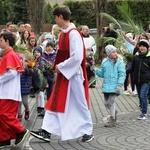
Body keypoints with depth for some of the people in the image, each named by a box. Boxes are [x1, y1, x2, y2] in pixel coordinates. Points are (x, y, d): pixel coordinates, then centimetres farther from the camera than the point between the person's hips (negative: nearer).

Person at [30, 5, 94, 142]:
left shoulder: (73, 33, -19)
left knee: (79, 104, 3)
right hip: (63, 74, 9)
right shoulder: (63, 33, 10)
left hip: (73, 74, -9)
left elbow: (77, 57, -24)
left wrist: (60, 67, -16)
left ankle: (88, 131, 16)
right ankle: (47, 132, 11)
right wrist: (58, 66, 8)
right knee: (56, 103, 8)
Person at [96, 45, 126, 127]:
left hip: (114, 86, -5)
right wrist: (96, 70, -1)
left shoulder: (119, 62, -5)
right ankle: (114, 112, 38)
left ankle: (112, 119, 6)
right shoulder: (105, 62, 7)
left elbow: (122, 74, -8)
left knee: (111, 102, -7)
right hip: (106, 86, 5)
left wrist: (119, 85, -16)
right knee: (107, 103, 10)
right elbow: (102, 73, 15)